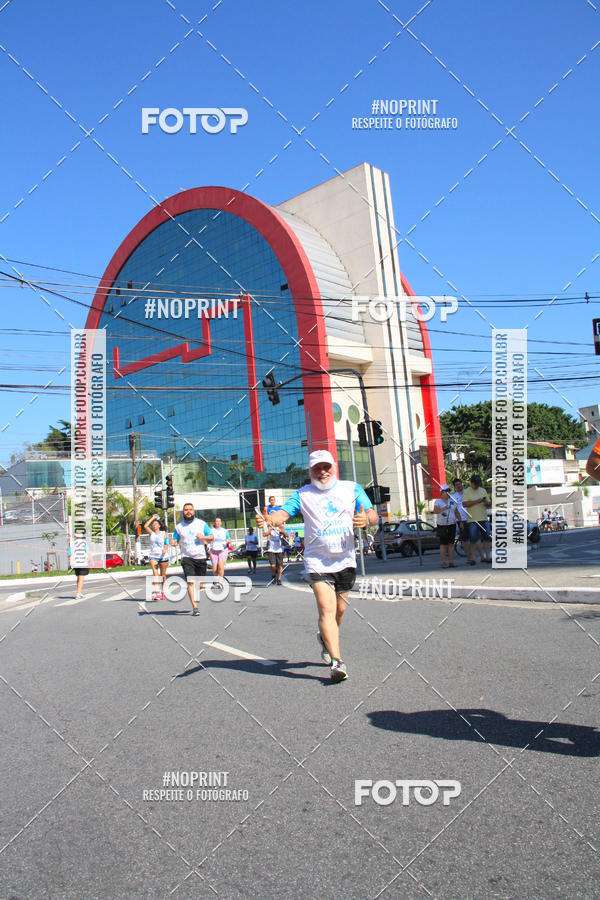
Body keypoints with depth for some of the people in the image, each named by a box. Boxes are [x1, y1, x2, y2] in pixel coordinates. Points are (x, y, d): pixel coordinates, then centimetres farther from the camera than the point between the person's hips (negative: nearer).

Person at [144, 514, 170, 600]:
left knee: (163, 575, 7)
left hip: (163, 556, 0)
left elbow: (166, 544, -2)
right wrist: (152, 518, 0)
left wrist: (165, 549, -23)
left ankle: (162, 591, 24)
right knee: (155, 573, -17)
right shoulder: (151, 533, 8)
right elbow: (145, 526, -7)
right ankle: (156, 593, -24)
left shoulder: (164, 533, 5)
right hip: (153, 556, 0)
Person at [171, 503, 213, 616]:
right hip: (187, 557, -1)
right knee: (190, 582, -14)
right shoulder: (179, 526, 7)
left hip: (200, 557, 1)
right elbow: (174, 540, 13)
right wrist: (173, 543, -11)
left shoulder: (201, 523, 5)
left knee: (200, 584, 7)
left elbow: (211, 537, 8)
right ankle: (194, 607, -13)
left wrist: (203, 537, -12)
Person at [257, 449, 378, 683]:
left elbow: (373, 515, 3)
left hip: (345, 561, 3)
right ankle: (337, 661, -14)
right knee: (326, 608, -16)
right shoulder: (303, 494, 4)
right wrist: (269, 519, -32)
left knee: (339, 609, 12)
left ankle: (325, 638, 42)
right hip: (317, 562, -2)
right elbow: (283, 513, -9)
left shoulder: (352, 488, 7)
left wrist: (367, 519, -22)